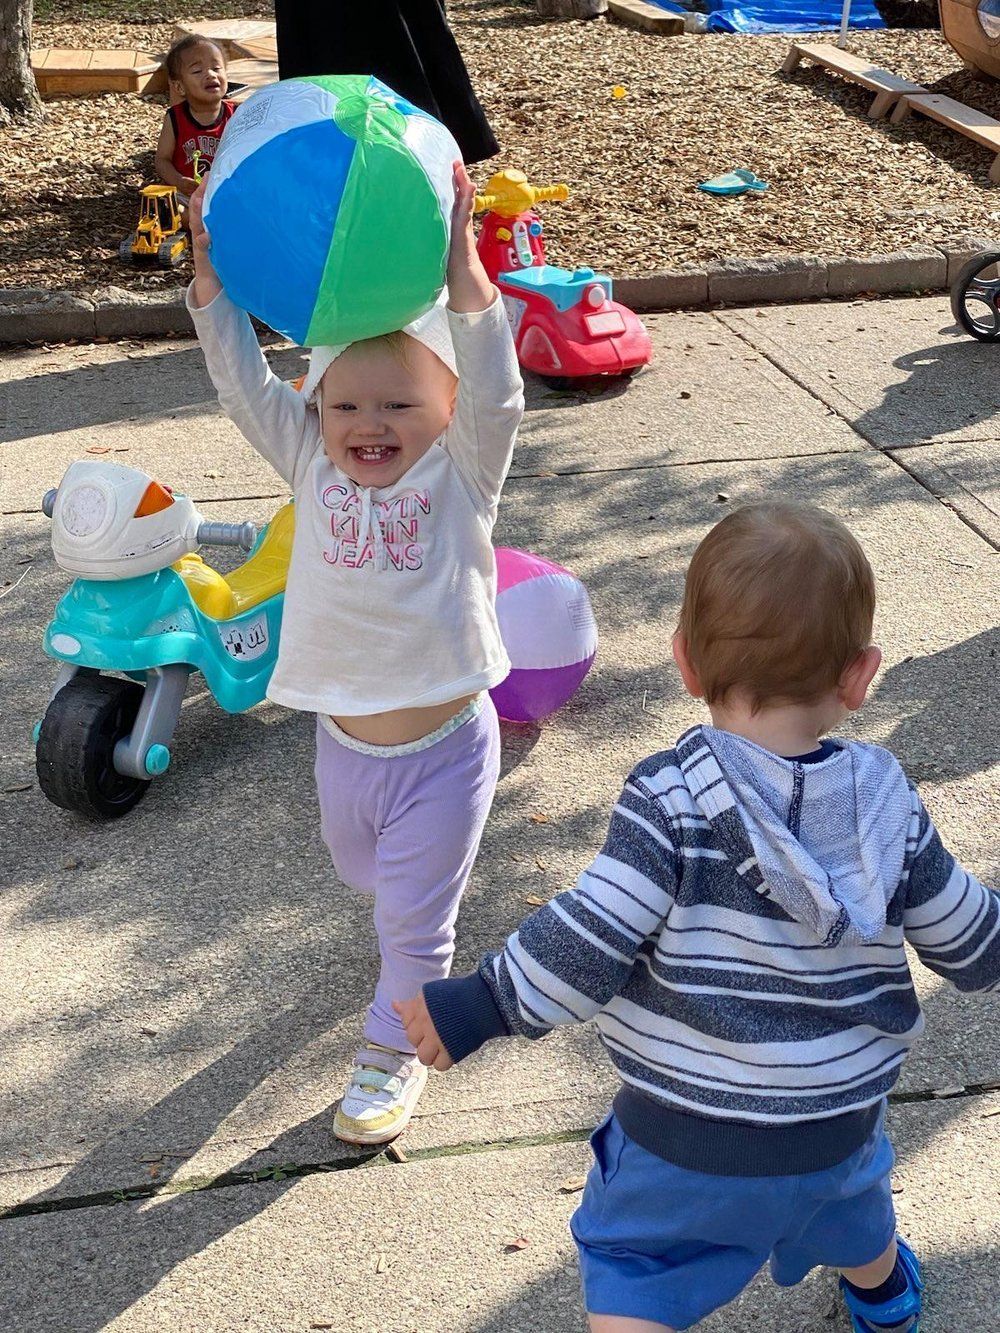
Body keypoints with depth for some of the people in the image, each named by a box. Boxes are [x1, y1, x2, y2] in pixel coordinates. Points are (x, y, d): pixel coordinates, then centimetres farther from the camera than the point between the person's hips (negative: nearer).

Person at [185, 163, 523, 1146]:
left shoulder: (460, 476, -15)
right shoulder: (313, 467, -7)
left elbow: (491, 387, -30)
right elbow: (244, 382, -11)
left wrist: (459, 258, -40)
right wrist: (211, 268, -23)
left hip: (443, 746, -4)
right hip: (343, 742, 4)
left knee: (414, 919, 10)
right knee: (366, 878, 29)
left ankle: (393, 1048, 35)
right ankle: (417, 943, 63)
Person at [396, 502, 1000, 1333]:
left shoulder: (669, 801, -24)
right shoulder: (889, 802, -10)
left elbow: (588, 942, -25)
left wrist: (475, 1009, -13)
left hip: (688, 1142, -5)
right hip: (843, 1120, 6)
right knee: (850, 1203, 36)